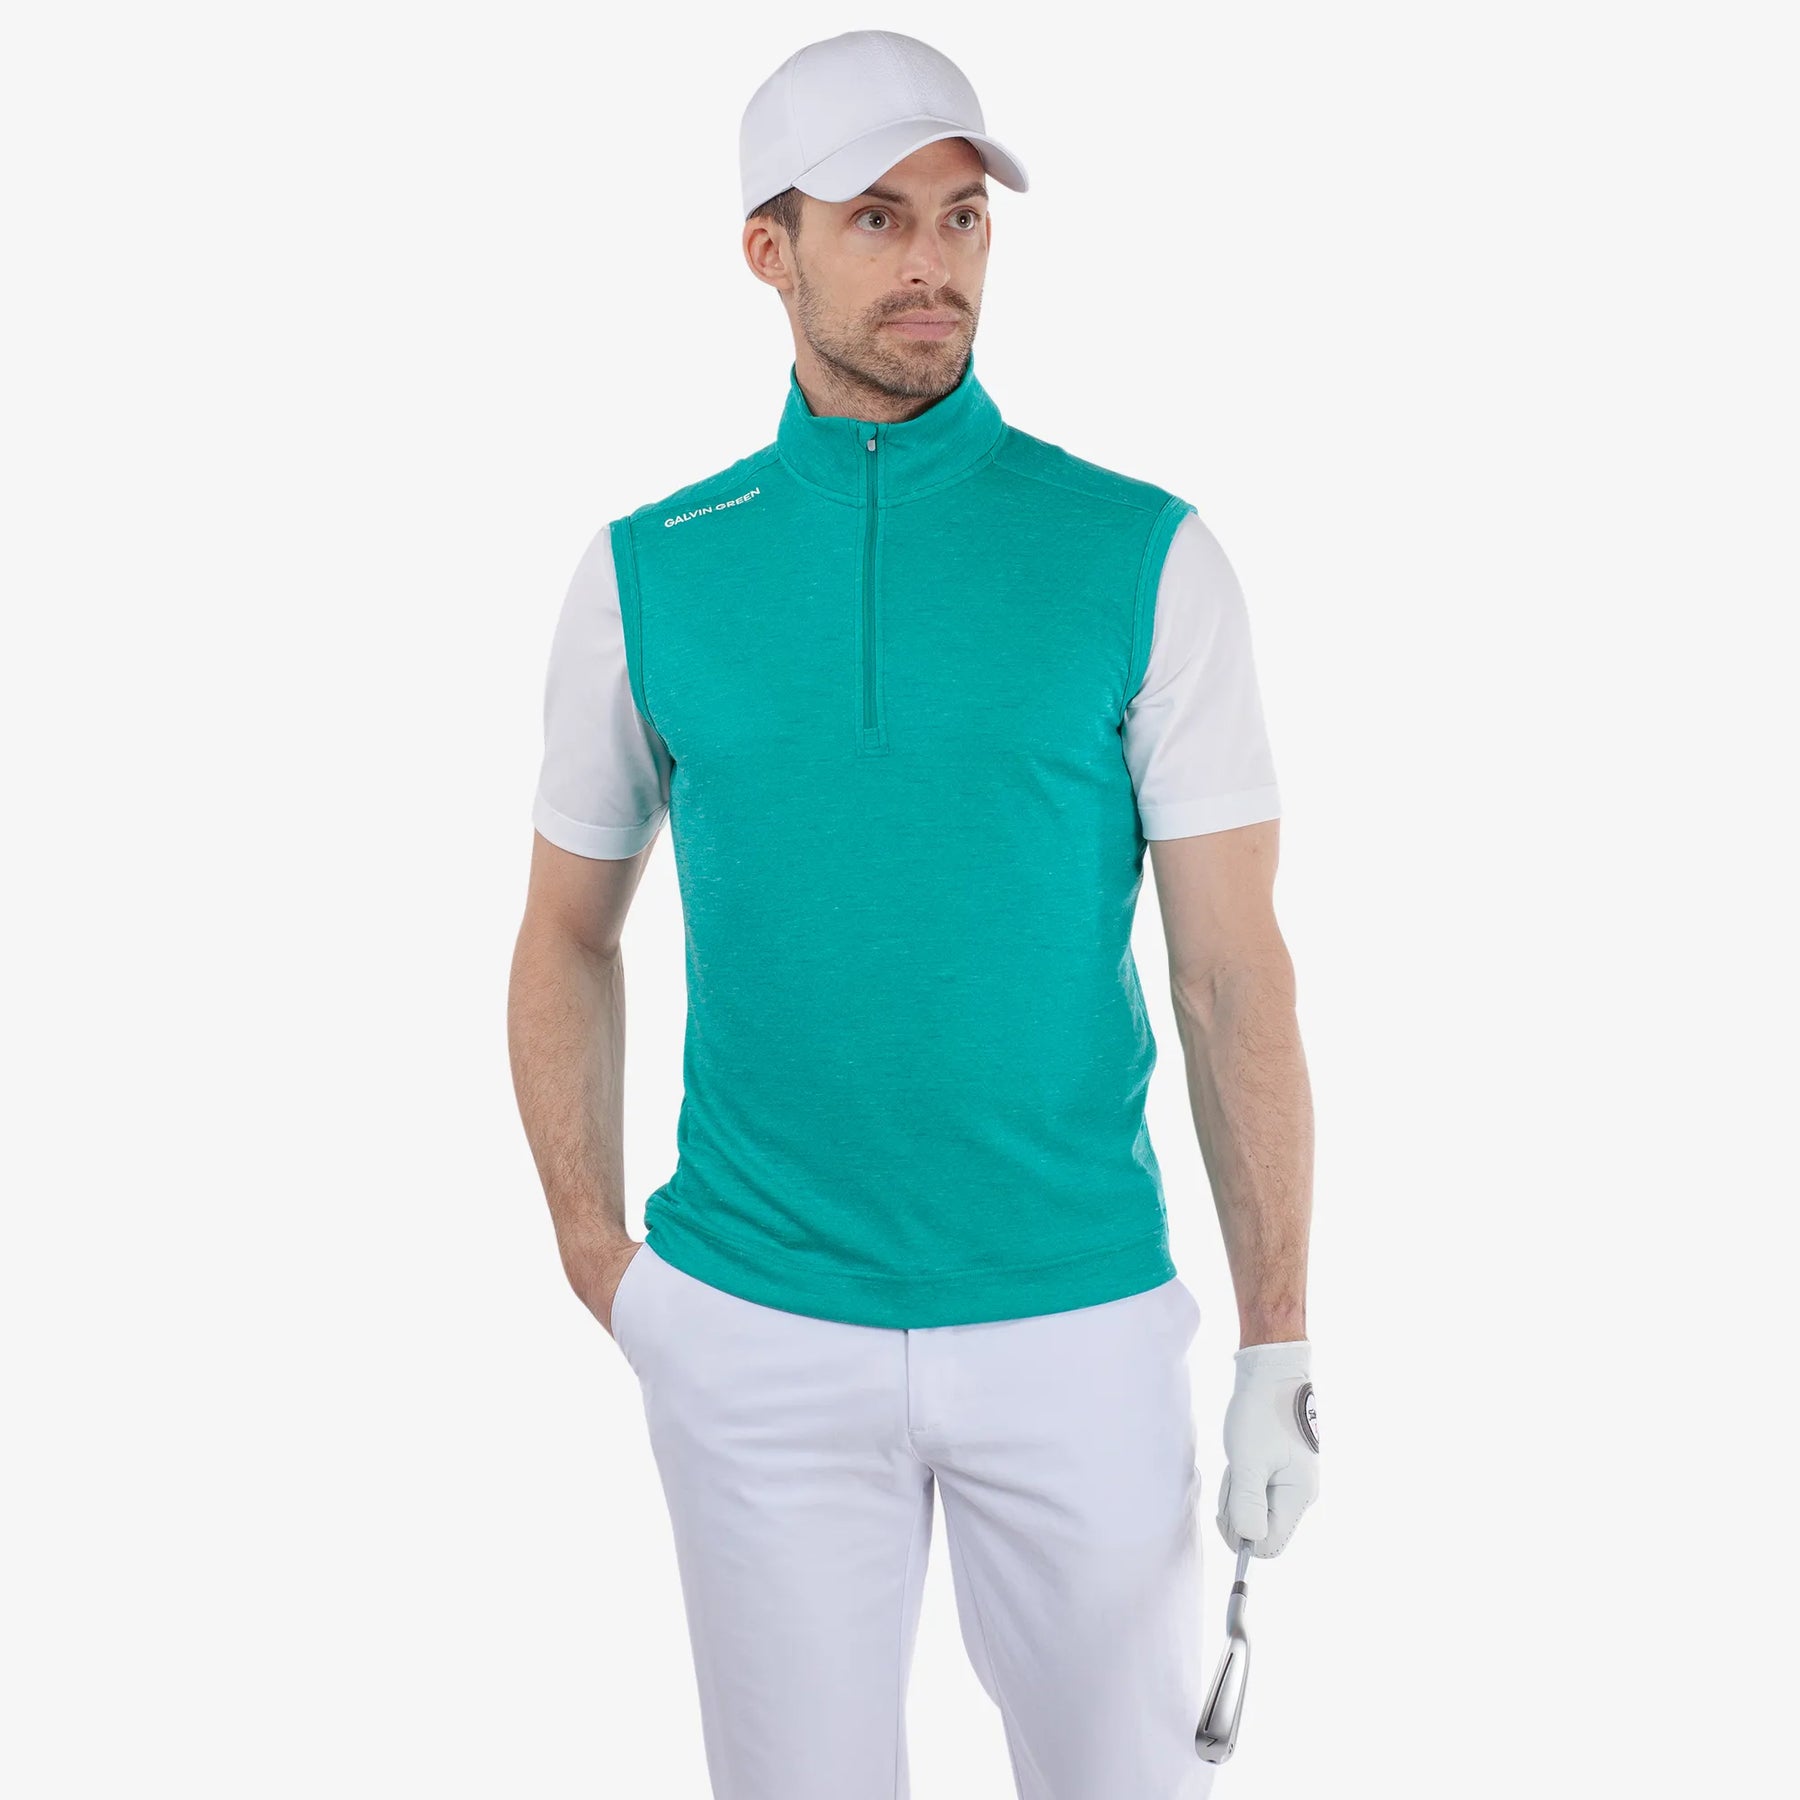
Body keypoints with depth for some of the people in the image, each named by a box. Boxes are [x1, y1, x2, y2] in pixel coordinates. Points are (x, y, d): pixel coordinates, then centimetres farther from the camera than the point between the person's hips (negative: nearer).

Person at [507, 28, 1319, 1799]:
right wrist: (595, 1256, 3)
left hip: (1080, 1321, -1)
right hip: (754, 1335, 1)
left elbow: (1233, 968, -4)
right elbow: (568, 933, 11)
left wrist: (1280, 1345, -6)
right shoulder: (646, 575, 1)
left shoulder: (1146, 559, -4)